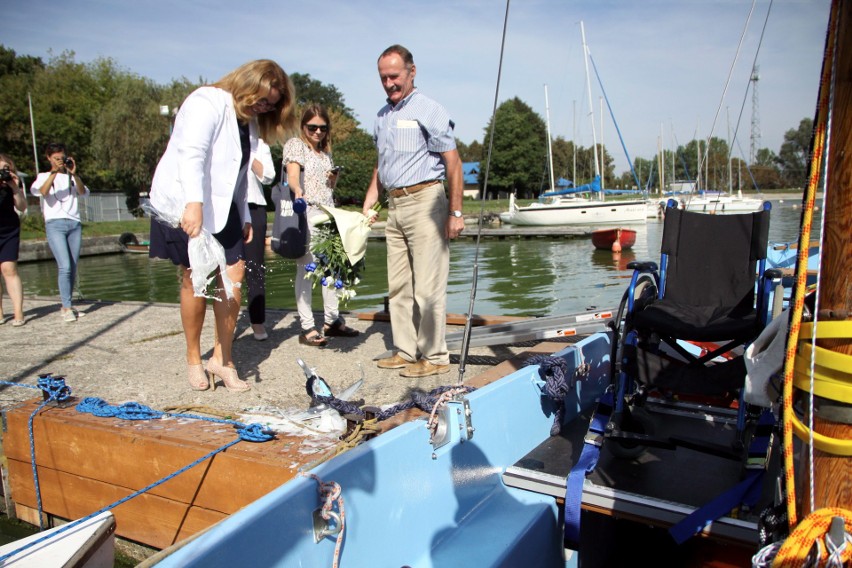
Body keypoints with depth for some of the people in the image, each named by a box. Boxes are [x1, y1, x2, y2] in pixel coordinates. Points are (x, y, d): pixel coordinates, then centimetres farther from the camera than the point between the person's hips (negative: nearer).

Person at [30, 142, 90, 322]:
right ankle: (67, 307, -14)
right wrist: (54, 172, -15)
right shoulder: (43, 176, 13)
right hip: (55, 224, -3)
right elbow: (42, 192, -9)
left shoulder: (71, 177, 18)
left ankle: (66, 307, 9)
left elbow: (83, 192, -3)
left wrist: (74, 174, -15)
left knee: (73, 268, 0)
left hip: (75, 224, 3)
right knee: (65, 267, -16)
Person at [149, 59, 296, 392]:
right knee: (195, 279, -2)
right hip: (185, 206, -7)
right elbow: (191, 153, -28)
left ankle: (222, 358, 7)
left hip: (222, 209, 7)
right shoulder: (207, 102, -11)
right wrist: (194, 203, -40)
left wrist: (245, 217, 11)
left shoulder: (249, 121, 15)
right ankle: (193, 360, 15)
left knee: (234, 276, -3)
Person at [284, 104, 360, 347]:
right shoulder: (295, 145, 1)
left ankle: (332, 320, 17)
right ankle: (307, 328, -10)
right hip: (306, 211, -7)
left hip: (328, 212, 7)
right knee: (306, 267, -10)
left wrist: (334, 178, 6)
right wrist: (297, 190, -40)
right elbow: (292, 173, -19)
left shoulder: (325, 152, 22)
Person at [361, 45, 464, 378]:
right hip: (394, 206, 8)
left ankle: (434, 356, 4)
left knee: (427, 286, -5)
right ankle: (405, 351, 19)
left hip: (424, 200, -8)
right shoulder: (382, 116, 17)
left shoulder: (428, 111, -4)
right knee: (398, 285, 10)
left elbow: (453, 163, -7)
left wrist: (455, 212, -12)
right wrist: (366, 207, 16)